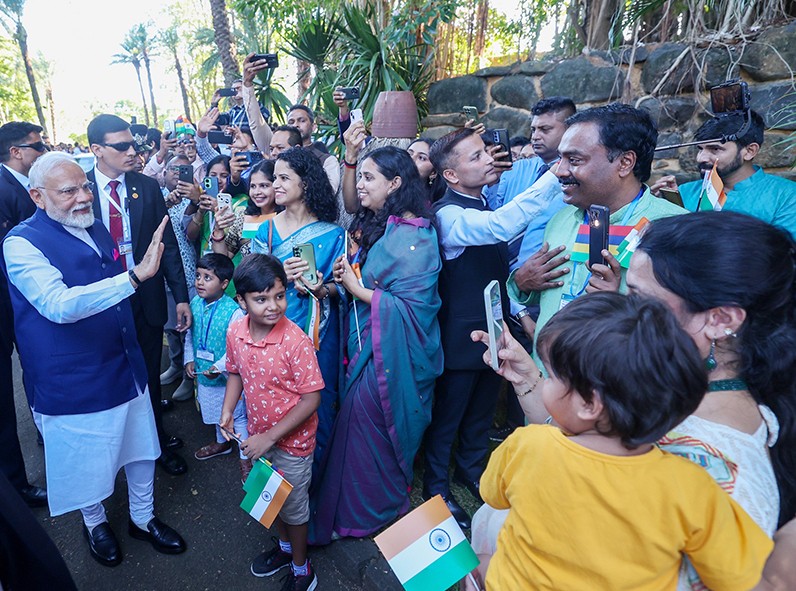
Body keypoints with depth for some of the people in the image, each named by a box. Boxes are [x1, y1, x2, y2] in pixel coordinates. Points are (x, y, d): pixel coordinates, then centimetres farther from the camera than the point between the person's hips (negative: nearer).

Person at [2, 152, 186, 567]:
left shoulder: (95, 227, 6)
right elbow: (59, 305, -35)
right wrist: (135, 276, -43)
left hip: (126, 366, 6)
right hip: (75, 383, -6)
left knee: (140, 447, 17)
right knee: (88, 461, 14)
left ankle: (143, 518, 41)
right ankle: (95, 523, 43)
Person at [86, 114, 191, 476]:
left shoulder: (147, 187, -1)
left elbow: (168, 243, -1)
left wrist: (181, 296, -6)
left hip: (146, 299, 1)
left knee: (149, 374, 14)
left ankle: (156, 438, 34)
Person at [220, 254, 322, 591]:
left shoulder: (296, 342, -29)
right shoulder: (235, 332, -12)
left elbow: (311, 399, -24)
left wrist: (269, 437, -22)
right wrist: (227, 410, -8)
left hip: (293, 440, -5)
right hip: (258, 435, 6)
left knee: (293, 506, 15)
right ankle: (285, 547, 56)